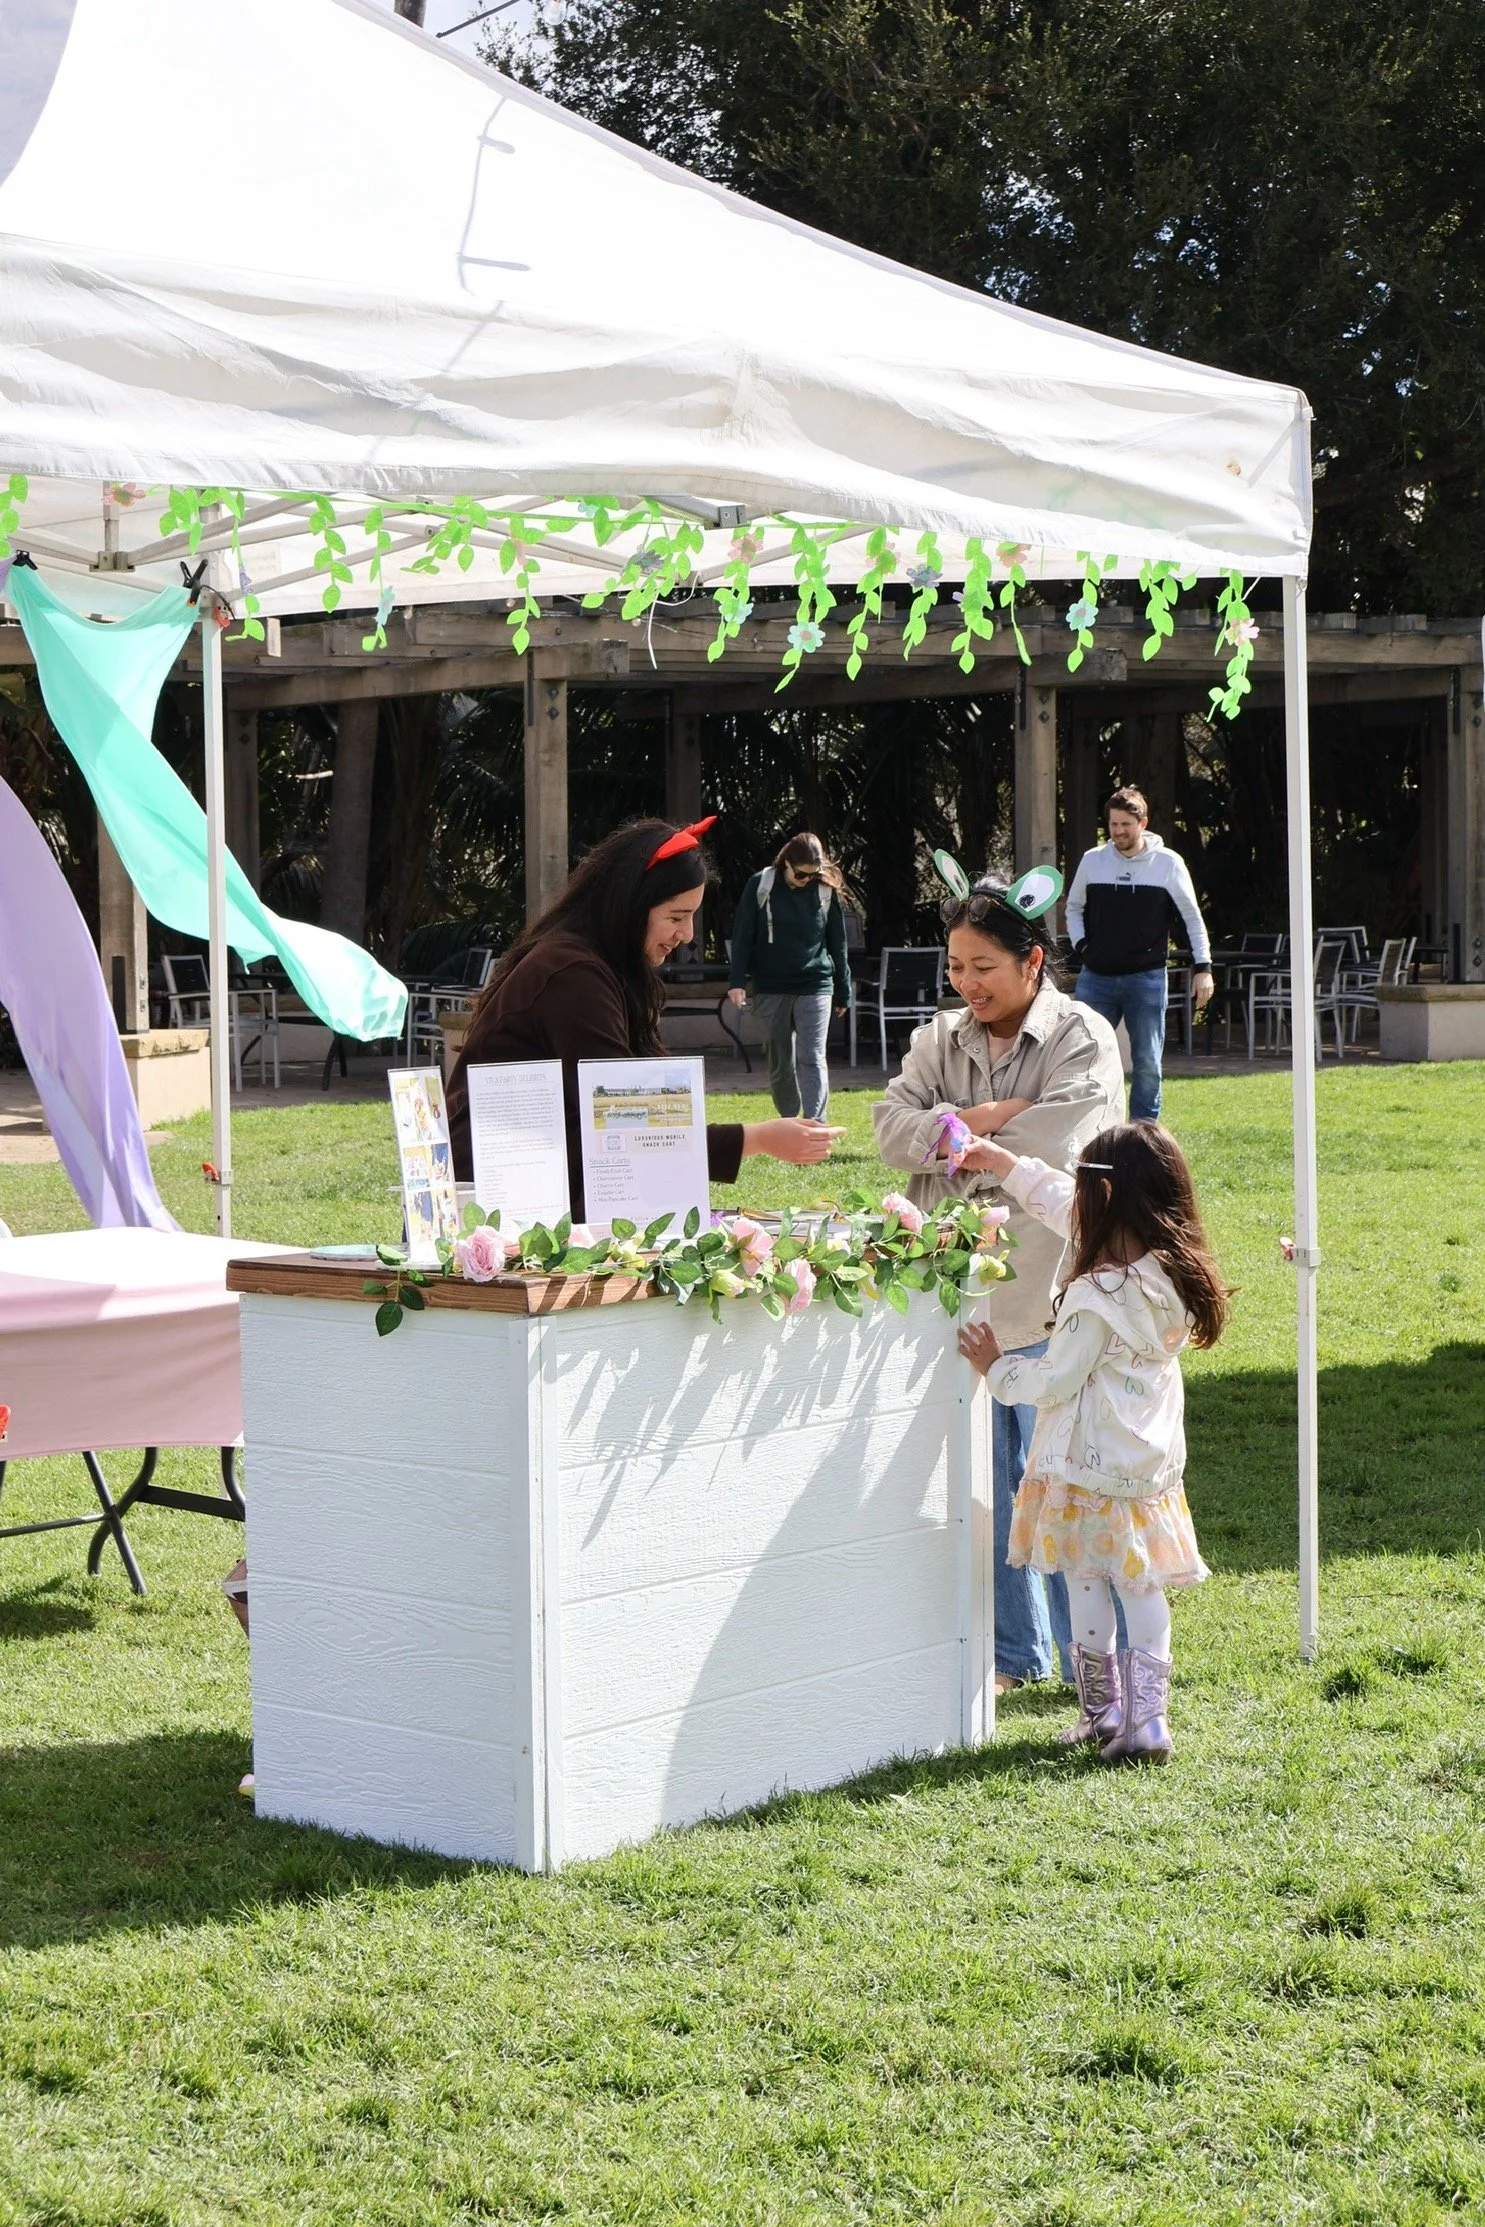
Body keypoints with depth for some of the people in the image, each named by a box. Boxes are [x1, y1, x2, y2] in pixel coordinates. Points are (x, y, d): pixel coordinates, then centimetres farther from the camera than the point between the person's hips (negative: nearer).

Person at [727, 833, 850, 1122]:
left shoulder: (826, 891, 0)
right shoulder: (761, 886, -3)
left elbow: (837, 944, 7)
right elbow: (743, 936, -1)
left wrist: (842, 992, 10)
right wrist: (738, 981, -8)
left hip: (814, 987, -1)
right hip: (770, 989, 1)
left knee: (812, 1058, -10)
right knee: (779, 1061, 9)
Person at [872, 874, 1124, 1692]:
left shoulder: (1084, 1039, -3)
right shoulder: (941, 1041, 13)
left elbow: (1056, 1145, -17)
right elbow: (892, 1125, -1)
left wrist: (952, 1146, -7)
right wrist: (982, 1120, -15)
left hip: (1048, 1297, -5)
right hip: (957, 1296, 5)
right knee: (985, 1485, 11)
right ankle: (1013, 1653, 22)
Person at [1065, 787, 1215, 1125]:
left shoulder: (1167, 863, -2)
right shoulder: (1092, 860, 4)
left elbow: (1192, 918, 4)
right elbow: (1074, 908, 19)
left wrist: (1203, 968, 0)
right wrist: (1081, 945, 4)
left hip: (1146, 979, -2)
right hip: (1096, 978, 2)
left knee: (1147, 1063, 1)